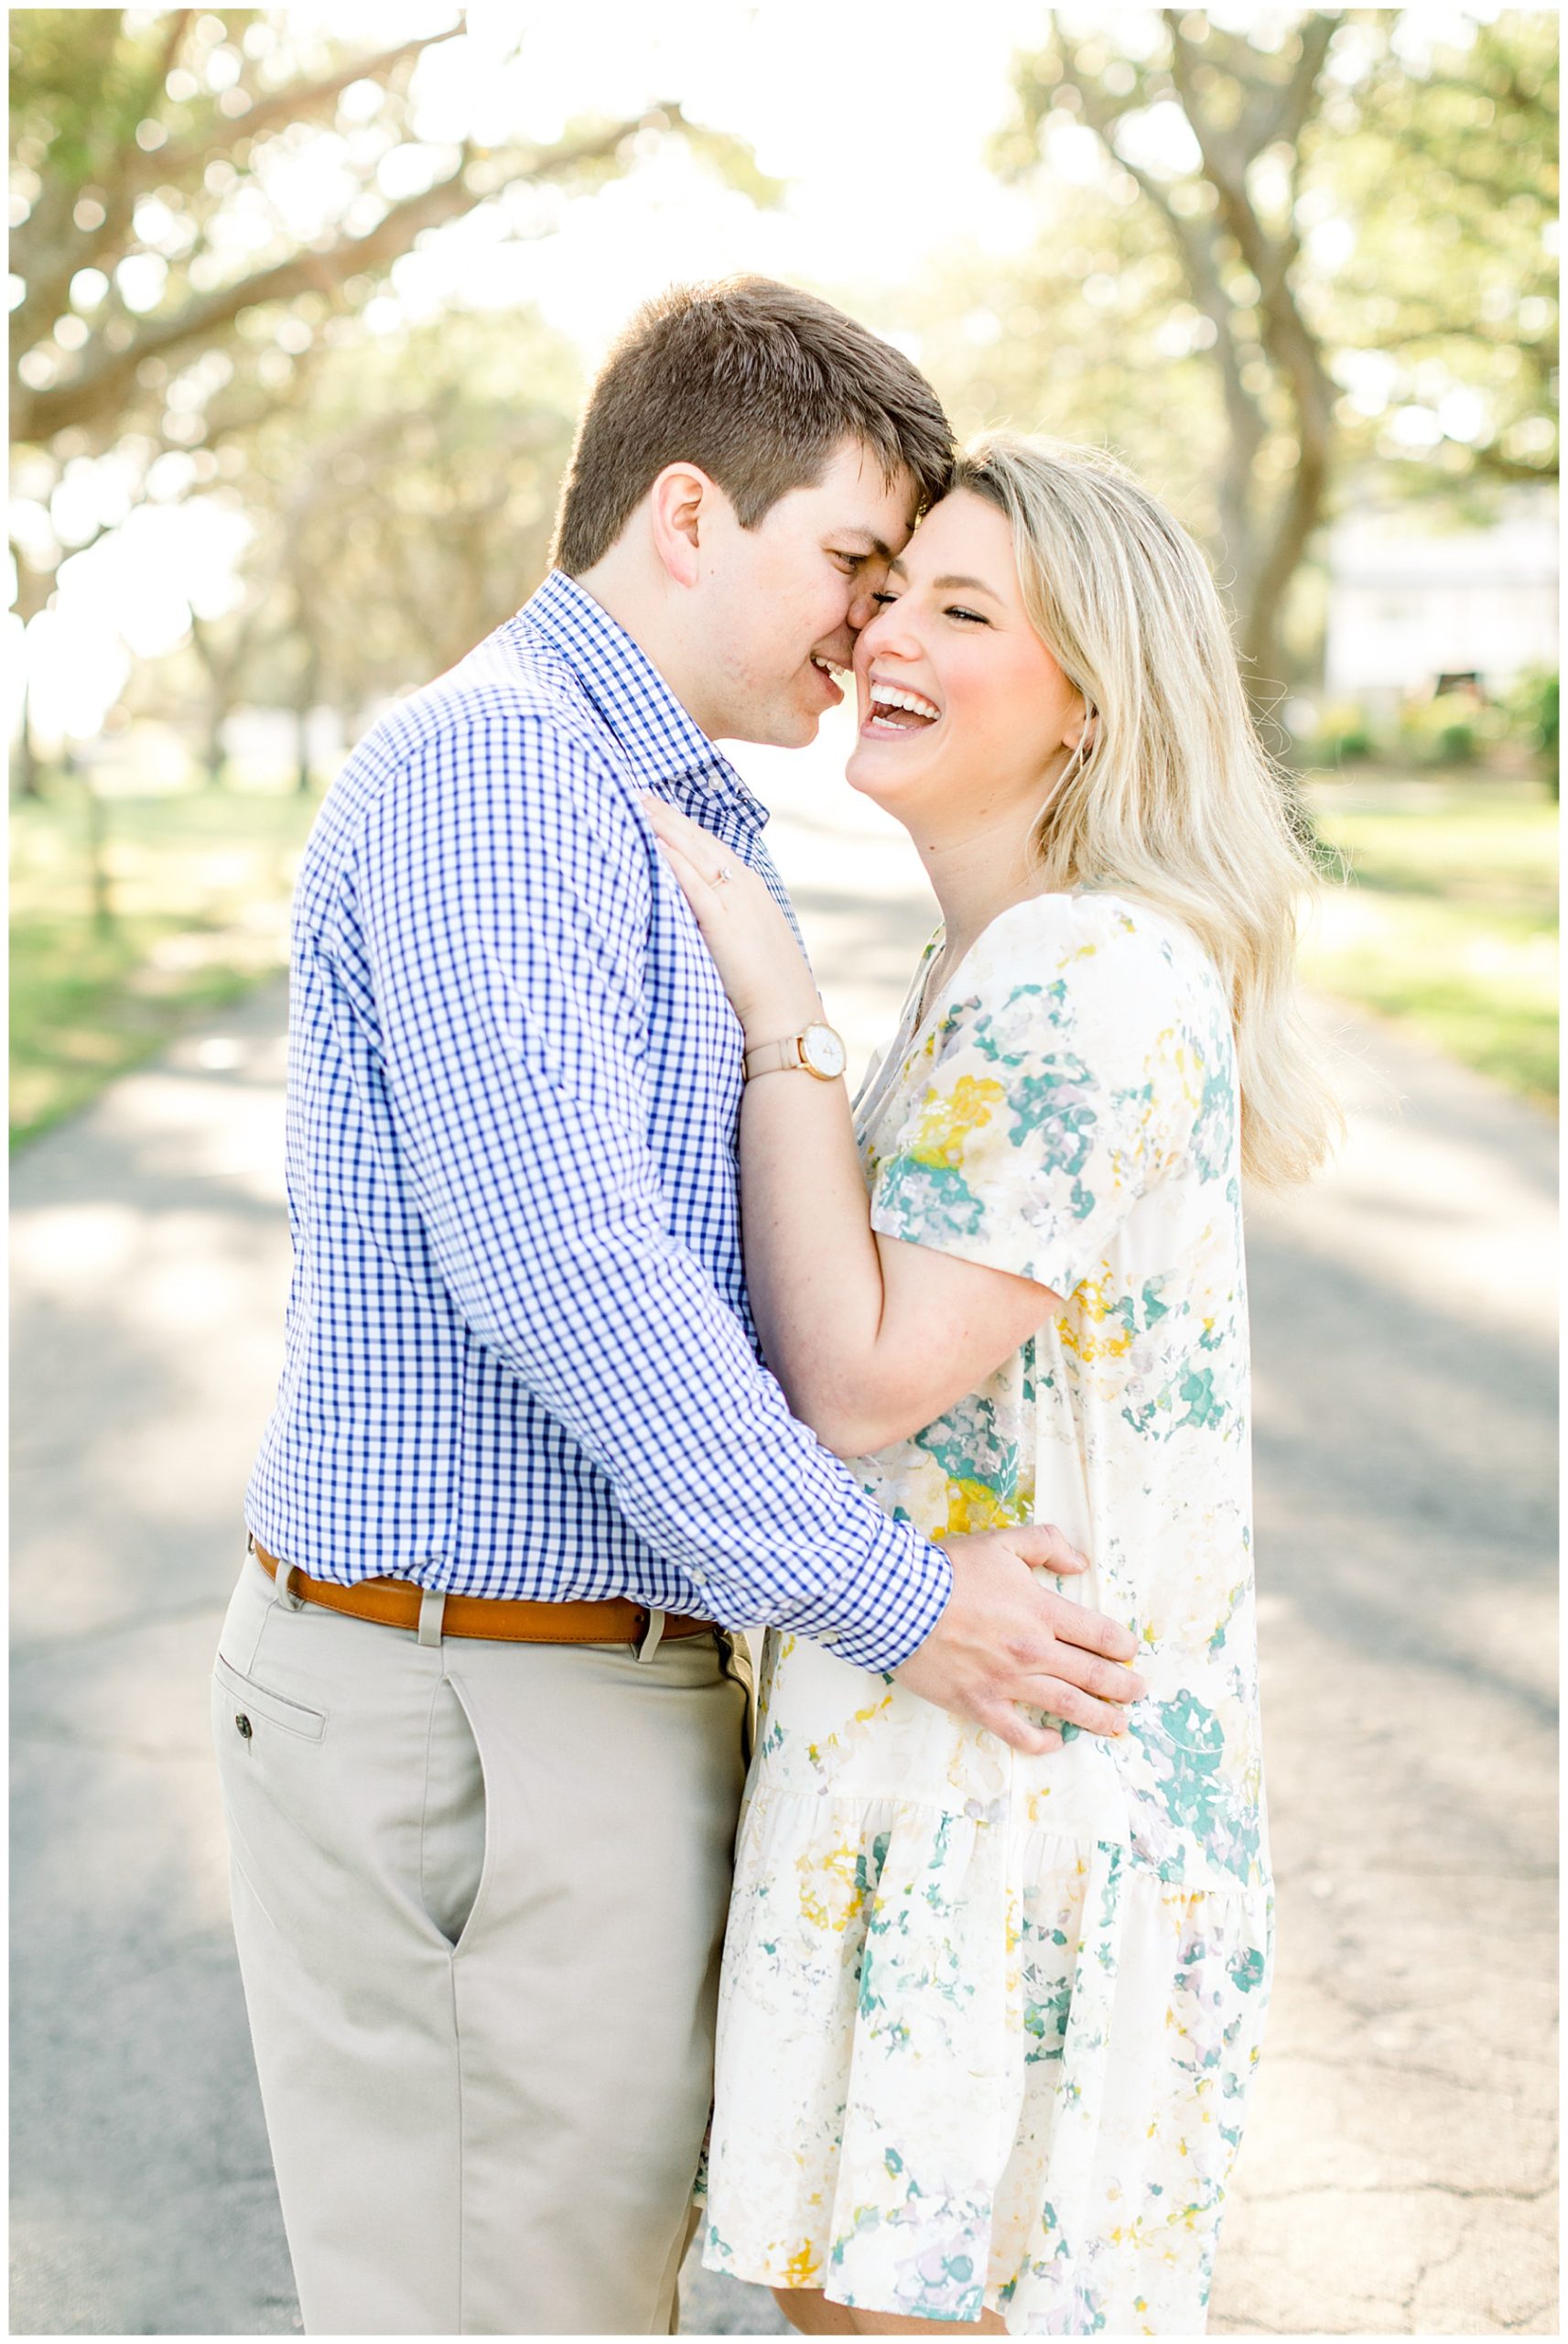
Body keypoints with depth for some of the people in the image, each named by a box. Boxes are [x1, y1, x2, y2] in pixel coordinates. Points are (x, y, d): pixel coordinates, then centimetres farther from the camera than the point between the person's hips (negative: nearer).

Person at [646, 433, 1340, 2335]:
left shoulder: (1075, 983, -19)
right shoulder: (1016, 967, 13)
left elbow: (865, 1378, -20)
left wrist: (769, 994, -17)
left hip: (1006, 1788, -10)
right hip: (966, 1742, 10)